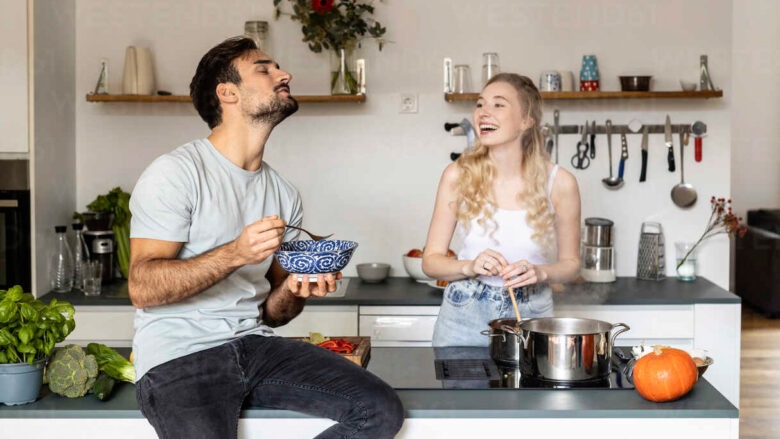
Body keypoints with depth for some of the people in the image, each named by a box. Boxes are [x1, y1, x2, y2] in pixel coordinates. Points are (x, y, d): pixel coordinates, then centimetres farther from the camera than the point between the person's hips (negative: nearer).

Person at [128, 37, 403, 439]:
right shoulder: (174, 173, -6)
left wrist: (294, 290, -7)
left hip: (254, 345, 6)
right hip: (178, 358, -5)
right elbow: (142, 288, -14)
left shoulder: (284, 194, 14)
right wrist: (236, 253, -24)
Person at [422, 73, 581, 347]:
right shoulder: (458, 176, -8)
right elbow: (431, 261, -3)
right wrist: (470, 266, -21)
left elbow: (570, 262, 2)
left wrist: (539, 272, -18)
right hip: (464, 317, 0)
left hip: (530, 316, 0)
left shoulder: (559, 183, -10)